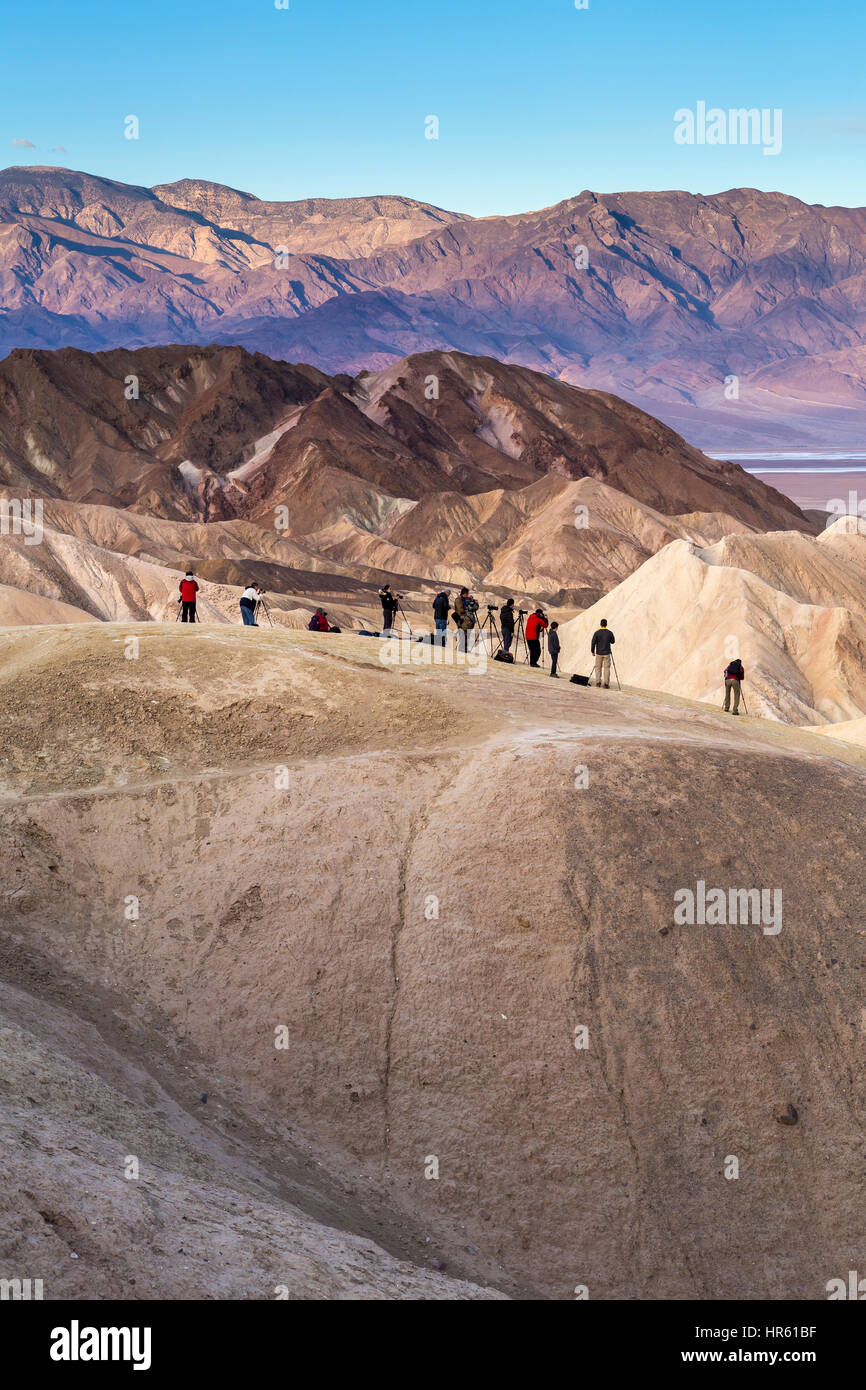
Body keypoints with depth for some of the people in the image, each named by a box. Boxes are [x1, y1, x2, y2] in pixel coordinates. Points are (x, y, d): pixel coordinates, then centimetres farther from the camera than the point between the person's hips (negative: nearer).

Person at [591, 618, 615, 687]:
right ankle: (606, 684, -1)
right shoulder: (610, 633, -5)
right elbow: (612, 641, 8)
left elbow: (593, 643, -7)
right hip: (607, 653, 0)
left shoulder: (597, 633, -8)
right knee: (607, 668, 3)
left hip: (599, 653, 0)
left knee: (598, 667, 13)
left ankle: (598, 682, 11)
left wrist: (593, 651, 4)